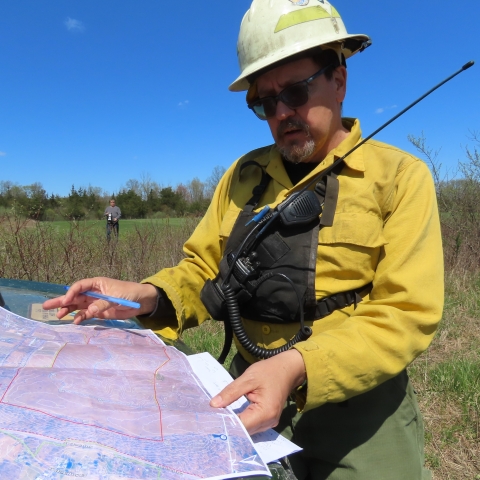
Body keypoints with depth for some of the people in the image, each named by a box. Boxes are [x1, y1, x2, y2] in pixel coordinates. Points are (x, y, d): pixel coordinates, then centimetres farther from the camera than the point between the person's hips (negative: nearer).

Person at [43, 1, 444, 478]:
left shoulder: (400, 176, -7)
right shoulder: (243, 175, 5)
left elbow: (406, 313, -15)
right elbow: (202, 269, 7)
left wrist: (297, 365, -29)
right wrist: (148, 296, -14)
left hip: (358, 405, -2)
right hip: (251, 389, 3)